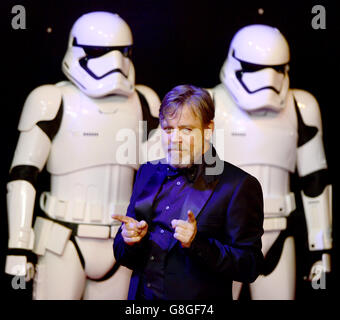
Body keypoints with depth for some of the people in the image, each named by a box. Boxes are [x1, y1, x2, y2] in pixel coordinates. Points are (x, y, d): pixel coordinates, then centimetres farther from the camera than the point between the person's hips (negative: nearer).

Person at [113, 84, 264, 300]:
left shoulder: (240, 186, -6)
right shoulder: (148, 173, 11)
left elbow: (250, 268, -10)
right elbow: (122, 256, 14)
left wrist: (197, 243, -21)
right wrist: (130, 241, -7)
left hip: (196, 299, -4)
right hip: (141, 295, 4)